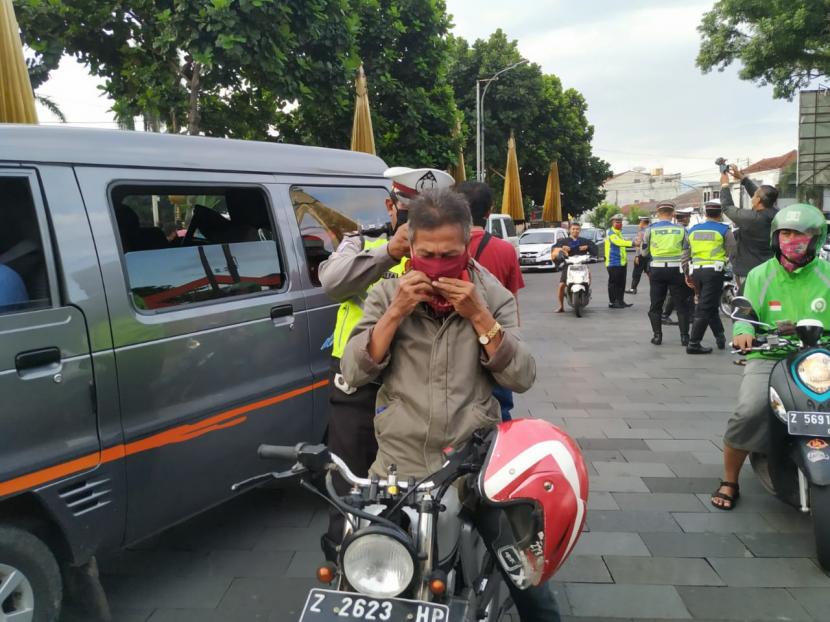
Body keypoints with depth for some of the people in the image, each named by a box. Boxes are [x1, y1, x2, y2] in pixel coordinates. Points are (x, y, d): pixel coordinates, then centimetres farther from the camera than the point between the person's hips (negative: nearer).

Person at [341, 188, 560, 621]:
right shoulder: (387, 294, 0)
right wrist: (395, 313, -17)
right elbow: (354, 373, -7)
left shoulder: (492, 295, 0)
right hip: (400, 467, 1)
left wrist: (478, 316, -17)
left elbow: (522, 378, -8)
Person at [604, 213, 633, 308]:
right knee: (613, 283, -7)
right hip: (613, 263, -10)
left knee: (621, 283, 12)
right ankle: (612, 302, -4)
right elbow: (619, 242, -29)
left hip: (621, 262, 10)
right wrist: (632, 243, -40)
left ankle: (620, 301, 19)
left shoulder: (619, 233, 21)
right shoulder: (611, 233, -12)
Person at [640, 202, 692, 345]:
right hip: (676, 269, 0)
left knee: (656, 305, 10)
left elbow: (644, 252, 2)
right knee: (681, 305, 8)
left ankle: (657, 335, 7)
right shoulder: (680, 228, -1)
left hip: (657, 269, 0)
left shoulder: (651, 229, -3)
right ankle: (684, 336, 6)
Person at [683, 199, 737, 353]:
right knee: (705, 309, -3)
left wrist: (687, 274, 18)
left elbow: (685, 254, 13)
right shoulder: (724, 230, 0)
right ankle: (693, 344, -5)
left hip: (696, 271, 5)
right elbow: (733, 253, -4)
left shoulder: (693, 229, 13)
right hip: (714, 271, -5)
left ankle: (720, 337, 25)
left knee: (711, 306, 19)